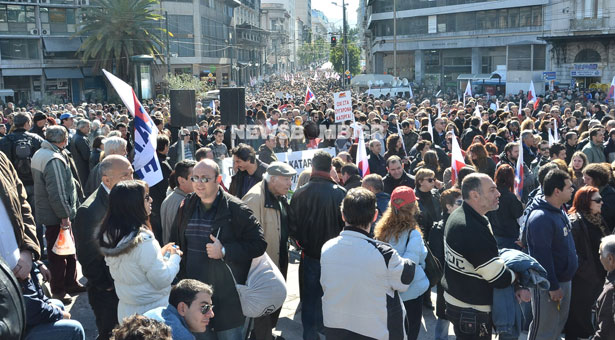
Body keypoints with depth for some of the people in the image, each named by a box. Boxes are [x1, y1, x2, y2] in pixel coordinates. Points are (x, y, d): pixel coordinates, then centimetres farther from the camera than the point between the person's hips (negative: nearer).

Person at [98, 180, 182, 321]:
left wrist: (160, 253, 11)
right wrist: (175, 257, -4)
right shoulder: (144, 241, -27)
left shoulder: (109, 235, -3)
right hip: (151, 312, -7)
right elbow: (162, 280, -19)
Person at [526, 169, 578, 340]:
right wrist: (553, 287, -22)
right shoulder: (540, 218, -25)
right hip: (548, 284, -10)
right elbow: (542, 256, -26)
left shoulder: (560, 212, 7)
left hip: (564, 279, 10)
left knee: (559, 323, 21)